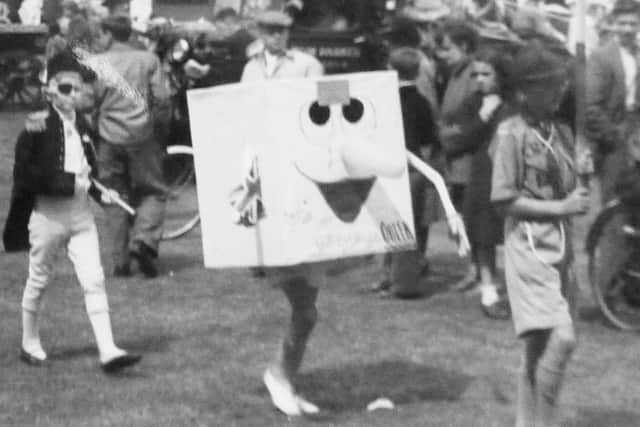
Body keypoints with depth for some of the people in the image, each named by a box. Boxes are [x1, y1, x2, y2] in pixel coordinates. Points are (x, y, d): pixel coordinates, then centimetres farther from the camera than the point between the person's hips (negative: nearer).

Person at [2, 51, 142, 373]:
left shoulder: (82, 125, 7)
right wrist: (69, 183, -23)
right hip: (47, 213, -5)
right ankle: (30, 344, 29)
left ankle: (108, 350, -5)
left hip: (79, 212, 5)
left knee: (94, 280, -3)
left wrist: (100, 192, 0)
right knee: (38, 282, 11)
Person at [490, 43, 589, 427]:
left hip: (562, 247, 7)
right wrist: (561, 207, -14)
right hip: (530, 246, -7)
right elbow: (504, 201, -11)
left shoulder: (562, 133, 13)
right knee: (561, 338, -19)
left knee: (540, 346, 12)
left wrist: (579, 201, 4)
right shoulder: (512, 134, -8)